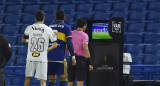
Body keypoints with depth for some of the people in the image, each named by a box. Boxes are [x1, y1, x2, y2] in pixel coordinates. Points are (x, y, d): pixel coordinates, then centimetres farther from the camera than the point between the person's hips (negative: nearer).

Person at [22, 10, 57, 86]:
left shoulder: (29, 28, 3)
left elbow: (23, 40, 19)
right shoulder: (48, 30, -2)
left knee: (28, 77, 19)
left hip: (30, 58, 2)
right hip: (42, 58, -2)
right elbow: (55, 45, -2)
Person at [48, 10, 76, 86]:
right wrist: (73, 57, -5)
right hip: (60, 57, -4)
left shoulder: (49, 27, 16)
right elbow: (69, 43, -8)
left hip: (49, 57, 4)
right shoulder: (66, 27, 2)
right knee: (64, 79, 2)